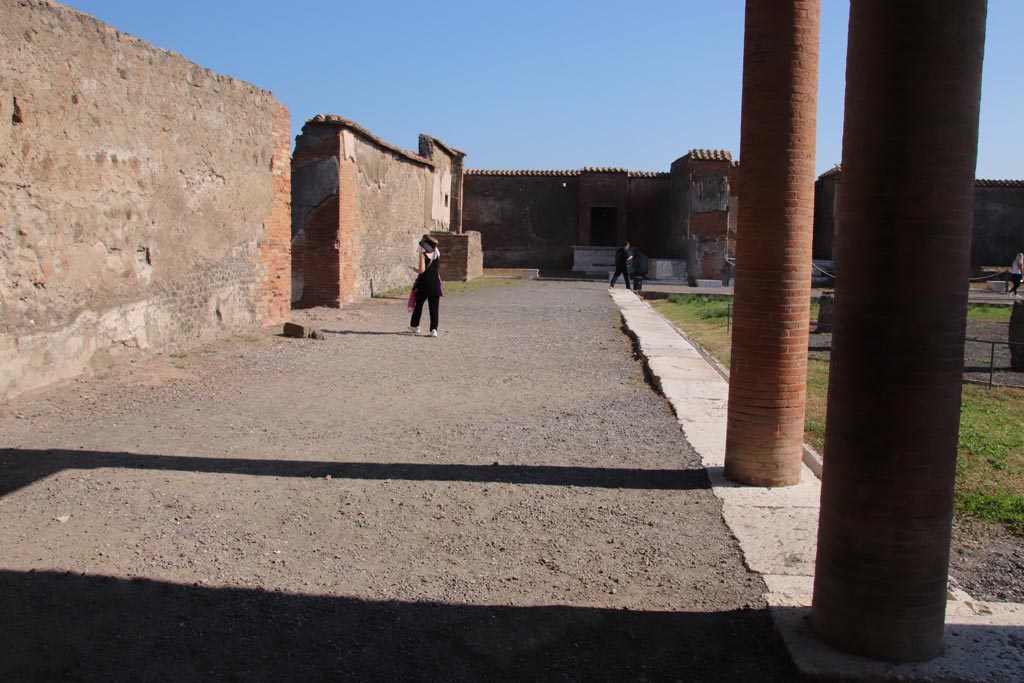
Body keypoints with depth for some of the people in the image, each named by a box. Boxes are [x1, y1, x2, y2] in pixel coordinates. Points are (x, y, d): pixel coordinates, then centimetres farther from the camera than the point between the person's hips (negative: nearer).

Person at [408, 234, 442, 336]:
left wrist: (414, 268, 2)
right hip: (435, 284, 3)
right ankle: (434, 329, -8)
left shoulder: (423, 255, -10)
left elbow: (421, 270, -18)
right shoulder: (437, 254, 4)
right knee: (434, 308, 1)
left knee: (418, 305, 15)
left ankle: (414, 326, 29)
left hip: (424, 284, -3)